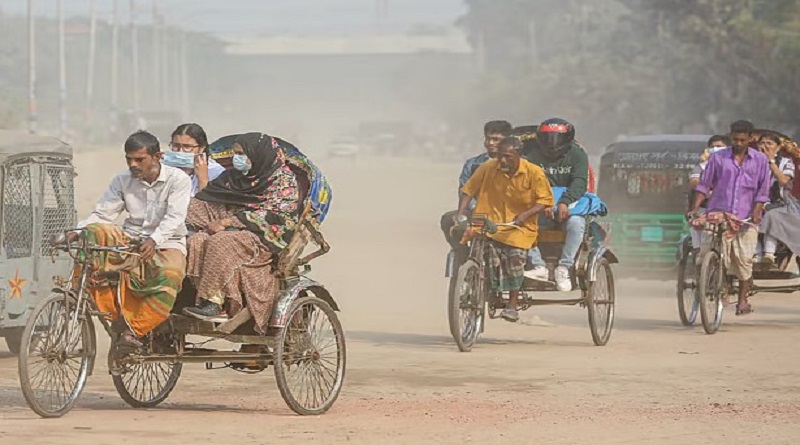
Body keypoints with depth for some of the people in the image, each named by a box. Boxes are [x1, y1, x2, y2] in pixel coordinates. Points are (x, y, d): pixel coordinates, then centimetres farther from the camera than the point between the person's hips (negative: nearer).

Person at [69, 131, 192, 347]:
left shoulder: (178, 180, -5)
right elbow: (102, 214, 2)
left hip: (167, 243, -4)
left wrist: (154, 240, -37)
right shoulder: (122, 181, 7)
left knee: (169, 275, -39)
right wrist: (77, 232, -17)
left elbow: (174, 217, -18)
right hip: (130, 240, 4)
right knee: (94, 233, -25)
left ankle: (133, 329, -32)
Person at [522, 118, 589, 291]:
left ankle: (564, 268, -31)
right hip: (542, 208, 2)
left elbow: (579, 183, -13)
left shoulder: (577, 155, 1)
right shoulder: (535, 157, 6)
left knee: (576, 223, -37)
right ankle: (539, 267, -28)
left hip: (571, 206, -2)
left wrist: (565, 202, -33)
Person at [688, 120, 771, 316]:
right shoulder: (718, 158, 7)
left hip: (745, 218, 0)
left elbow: (762, 191, 6)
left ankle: (743, 300, 9)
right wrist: (695, 208, -2)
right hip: (718, 214, 0)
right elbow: (704, 185, 9)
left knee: (744, 259, -2)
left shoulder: (760, 160, 8)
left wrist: (756, 213, -8)